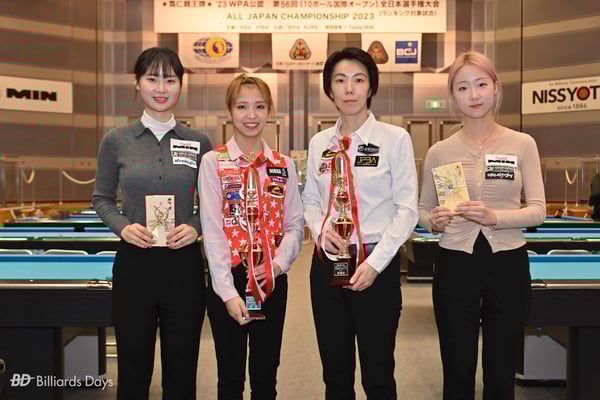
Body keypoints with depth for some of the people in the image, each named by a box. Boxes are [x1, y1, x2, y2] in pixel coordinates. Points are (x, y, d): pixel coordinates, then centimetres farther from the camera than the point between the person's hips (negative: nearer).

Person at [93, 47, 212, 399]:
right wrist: (123, 226, -10)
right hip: (134, 261, 0)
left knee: (181, 370, 10)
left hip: (184, 263, 1)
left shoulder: (199, 142, 2)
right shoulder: (116, 140, 1)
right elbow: (102, 198, 8)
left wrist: (195, 226, -11)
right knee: (133, 369, 10)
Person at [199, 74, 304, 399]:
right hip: (227, 278, -2)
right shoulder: (213, 162, -4)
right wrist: (228, 290, -16)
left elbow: (295, 225, 6)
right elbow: (212, 230, -10)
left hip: (272, 280, 3)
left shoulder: (284, 166, 6)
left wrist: (278, 264, -12)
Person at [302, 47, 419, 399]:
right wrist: (321, 230, -8)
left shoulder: (395, 138, -4)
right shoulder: (319, 142, 8)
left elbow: (407, 209, -7)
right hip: (327, 263, 4)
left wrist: (375, 262, -14)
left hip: (377, 263, -4)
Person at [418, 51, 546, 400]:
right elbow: (422, 210, 9)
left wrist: (494, 217, -21)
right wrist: (434, 221, -14)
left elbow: (538, 211, -4)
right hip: (456, 266, 0)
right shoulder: (439, 152, 1)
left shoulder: (523, 144, 0)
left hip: (508, 265, 0)